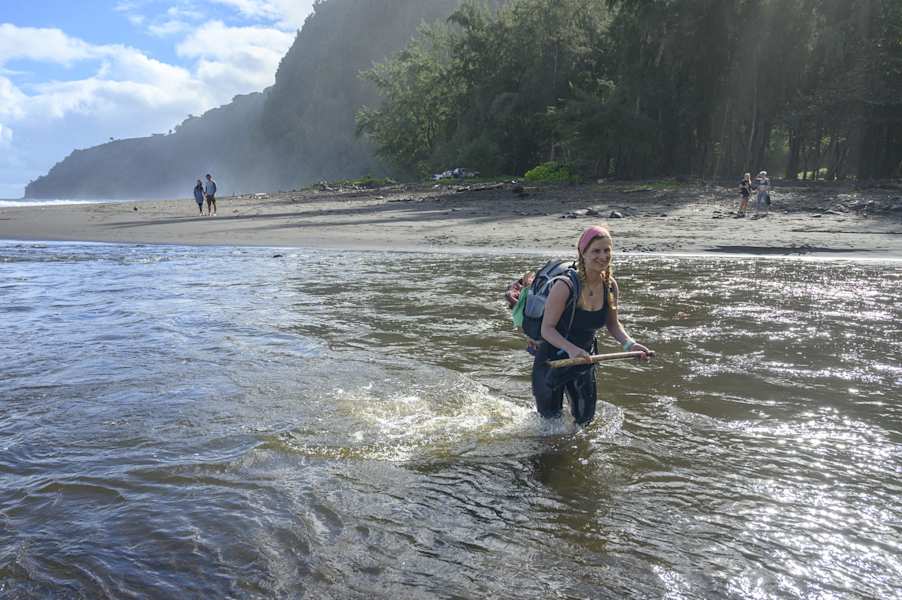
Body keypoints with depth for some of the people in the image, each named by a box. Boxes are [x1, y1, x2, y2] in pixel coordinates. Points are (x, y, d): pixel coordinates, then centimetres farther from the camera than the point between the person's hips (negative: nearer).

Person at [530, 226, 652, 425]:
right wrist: (571, 349, -39)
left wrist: (629, 344, -12)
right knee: (551, 422, 9)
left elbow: (613, 324, 5)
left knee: (585, 419, 15)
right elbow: (547, 329, -24)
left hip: (584, 359, 5)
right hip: (553, 360, -5)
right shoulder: (565, 286, -27)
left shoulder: (610, 286, -9)